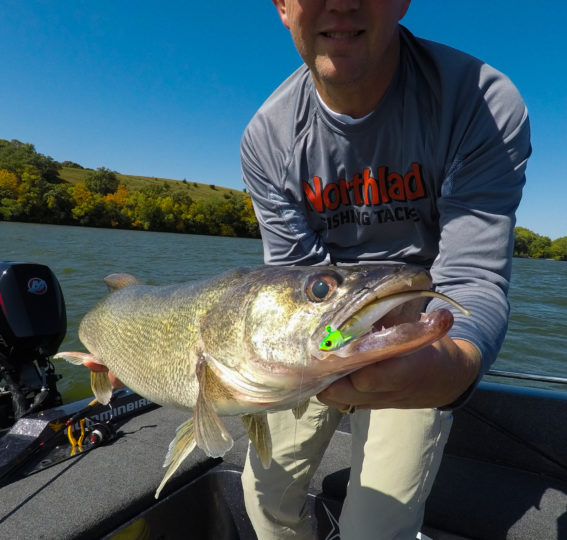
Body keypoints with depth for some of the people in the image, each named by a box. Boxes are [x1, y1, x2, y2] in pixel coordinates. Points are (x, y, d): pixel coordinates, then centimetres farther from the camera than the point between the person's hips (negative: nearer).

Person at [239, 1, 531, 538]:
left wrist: (458, 362, -49)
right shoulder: (267, 137, -13)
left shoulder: (484, 104, -21)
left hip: (422, 335, -2)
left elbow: (473, 279, -25)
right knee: (265, 492, 13)